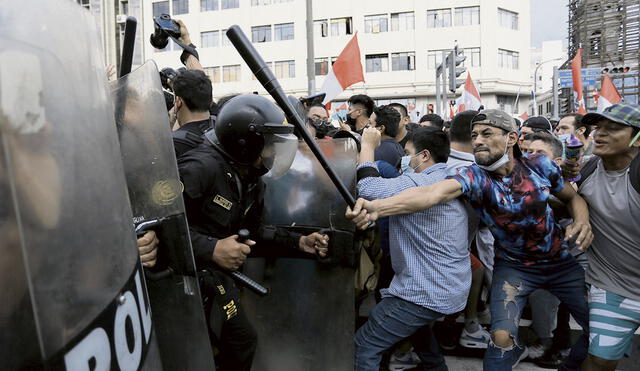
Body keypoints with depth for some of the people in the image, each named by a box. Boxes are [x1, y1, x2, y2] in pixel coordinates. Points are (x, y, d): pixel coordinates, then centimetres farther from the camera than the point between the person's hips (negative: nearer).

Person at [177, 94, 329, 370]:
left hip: (213, 277, 9)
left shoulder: (252, 180, 6)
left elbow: (250, 231, 15)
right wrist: (210, 249, -34)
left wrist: (298, 242, 8)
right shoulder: (200, 167, -25)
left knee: (243, 341, 20)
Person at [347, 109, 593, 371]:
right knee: (502, 337, -20)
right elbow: (433, 192, -41)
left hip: (561, 261, 3)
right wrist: (376, 207, -58)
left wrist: (582, 221, -17)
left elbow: (573, 197, 6)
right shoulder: (474, 177, -22)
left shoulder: (540, 166, -12)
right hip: (513, 265, -3)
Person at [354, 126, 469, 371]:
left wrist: (367, 145, -11)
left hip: (426, 294, -10)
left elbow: (368, 187, -25)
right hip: (453, 289, 10)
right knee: (416, 322, 38)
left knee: (364, 346, -4)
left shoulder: (422, 184, -20)